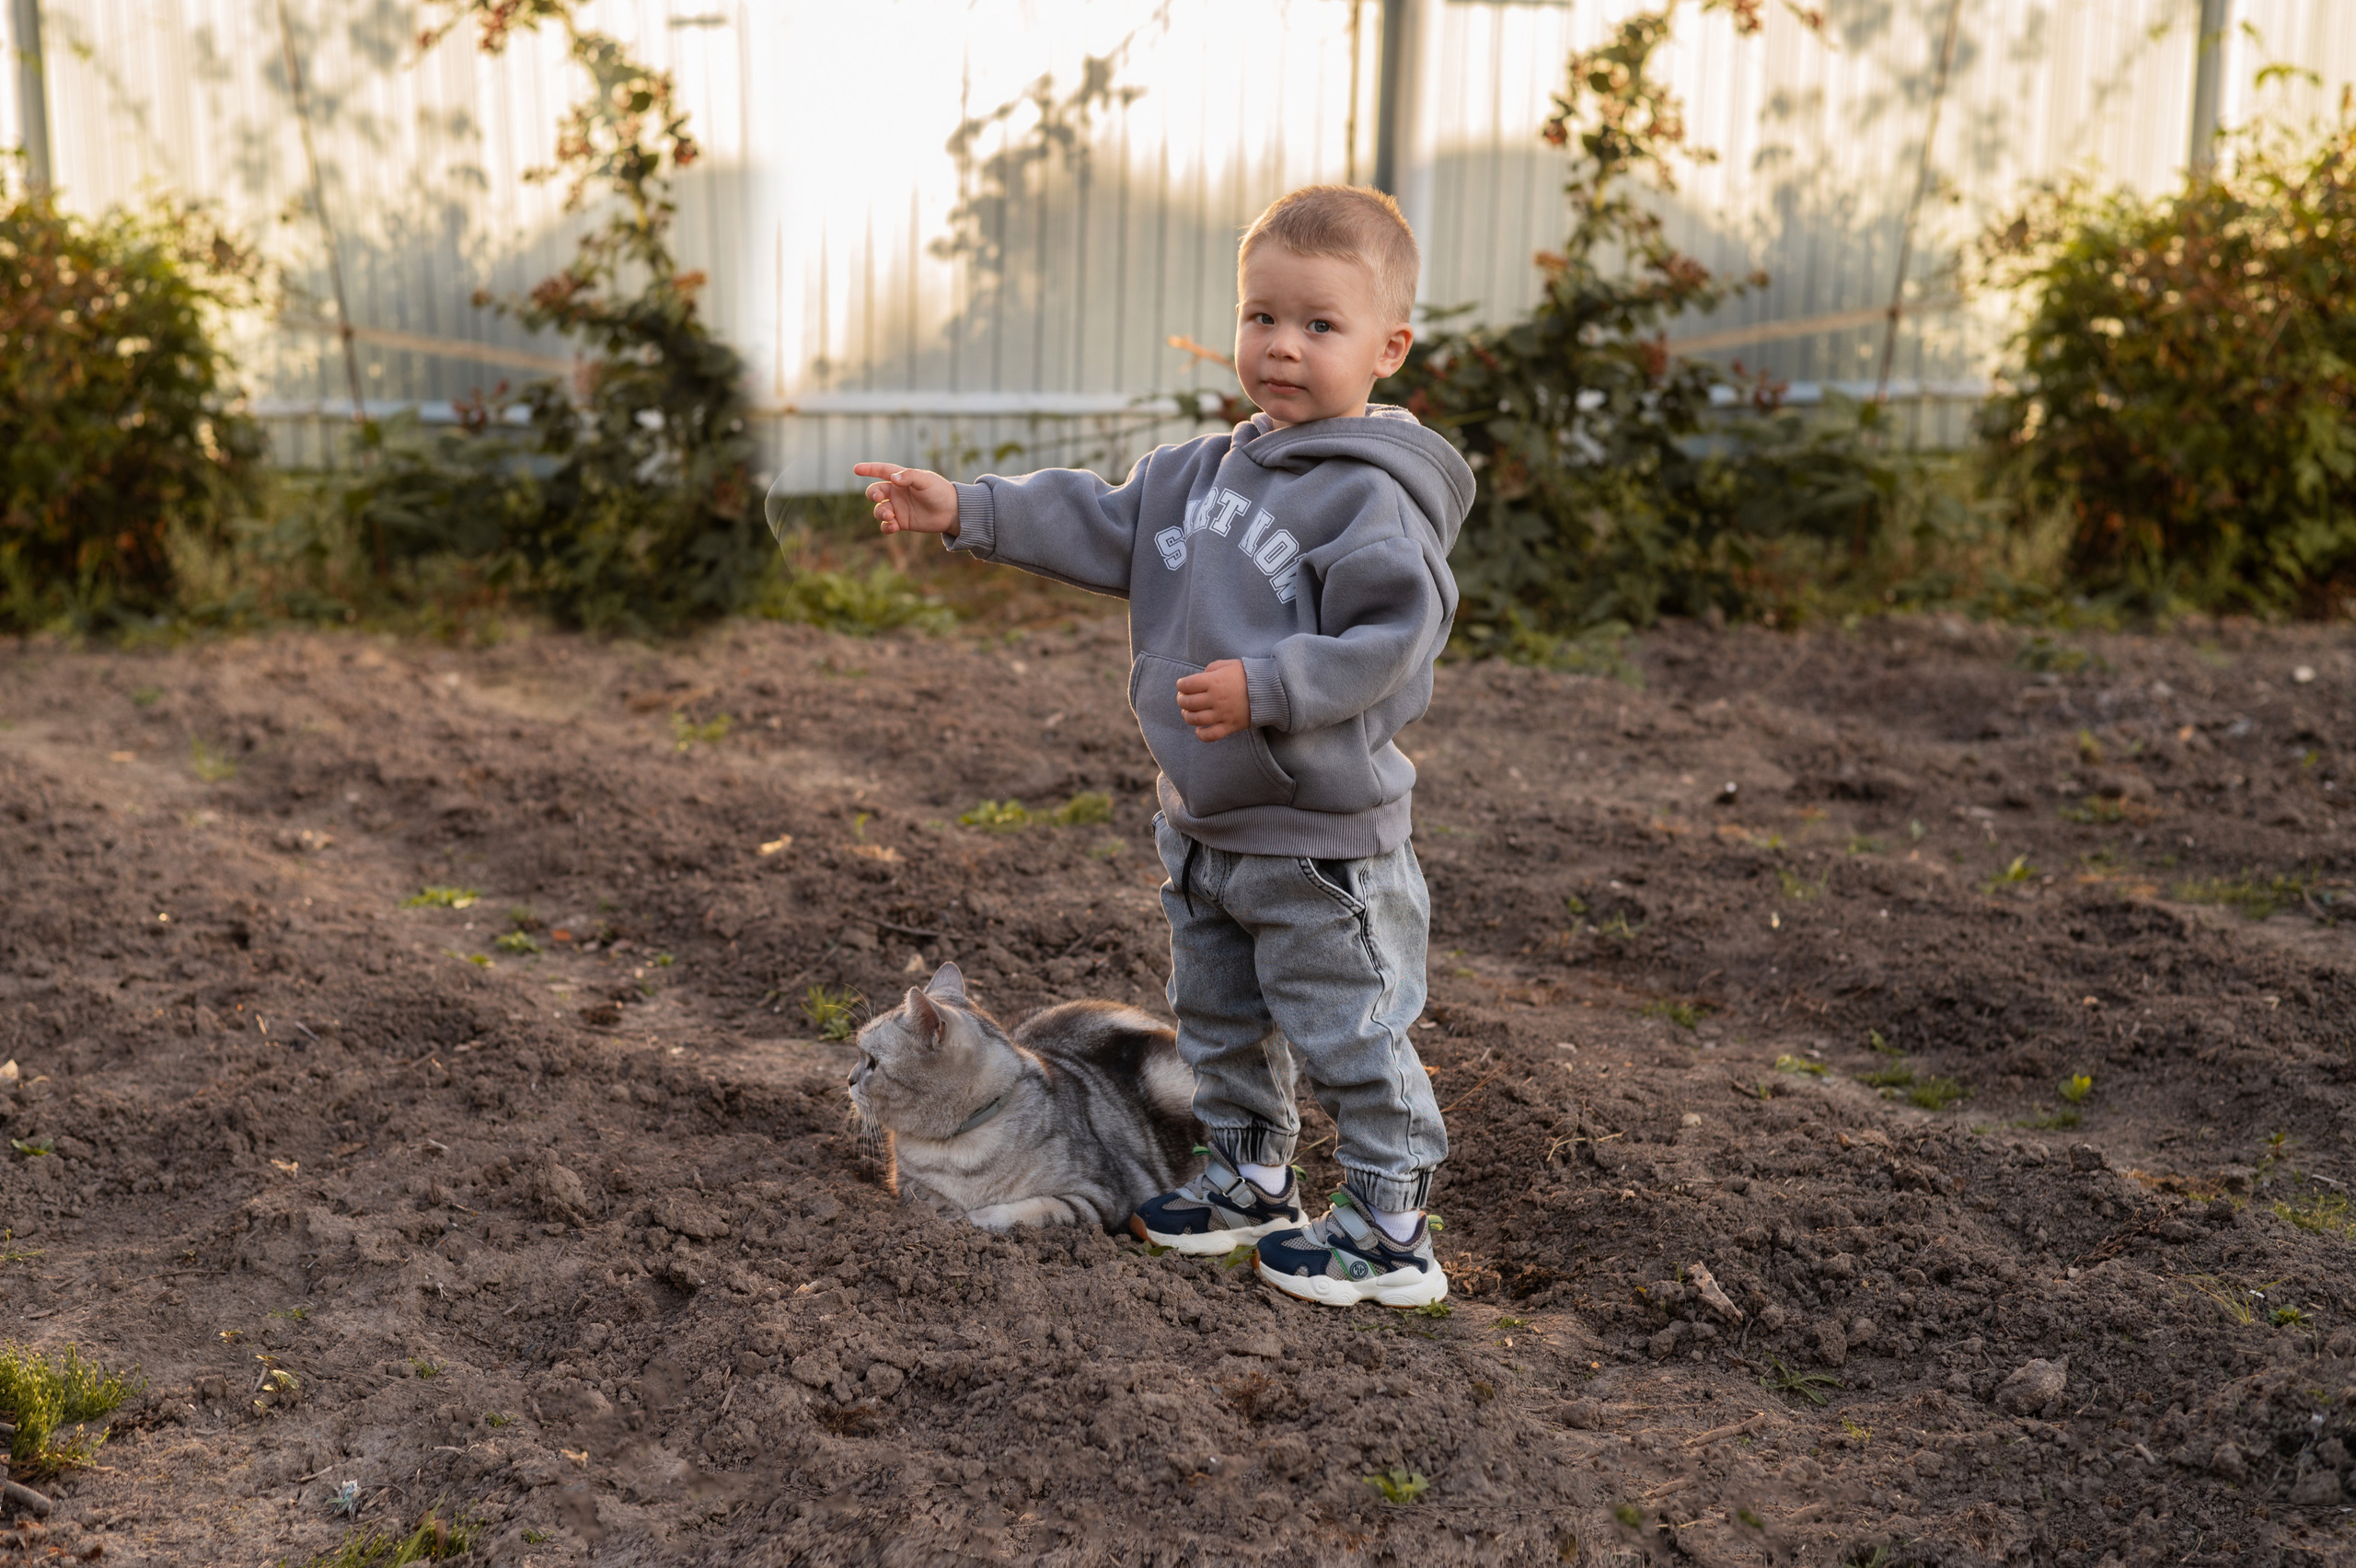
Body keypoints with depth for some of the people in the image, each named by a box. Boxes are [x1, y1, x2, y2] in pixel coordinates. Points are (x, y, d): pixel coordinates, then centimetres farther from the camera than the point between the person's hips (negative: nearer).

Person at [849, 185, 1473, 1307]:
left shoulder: (1373, 496, -17)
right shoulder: (1206, 470, 9)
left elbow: (1391, 637, -25)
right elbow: (1100, 528, 10)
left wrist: (1265, 687, -31)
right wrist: (965, 512, 3)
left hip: (1319, 839, -8)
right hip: (1203, 825, 9)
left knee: (1350, 1036, 2)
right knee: (1221, 1025, 21)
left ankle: (1388, 1232, 16)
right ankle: (1249, 1183, 39)